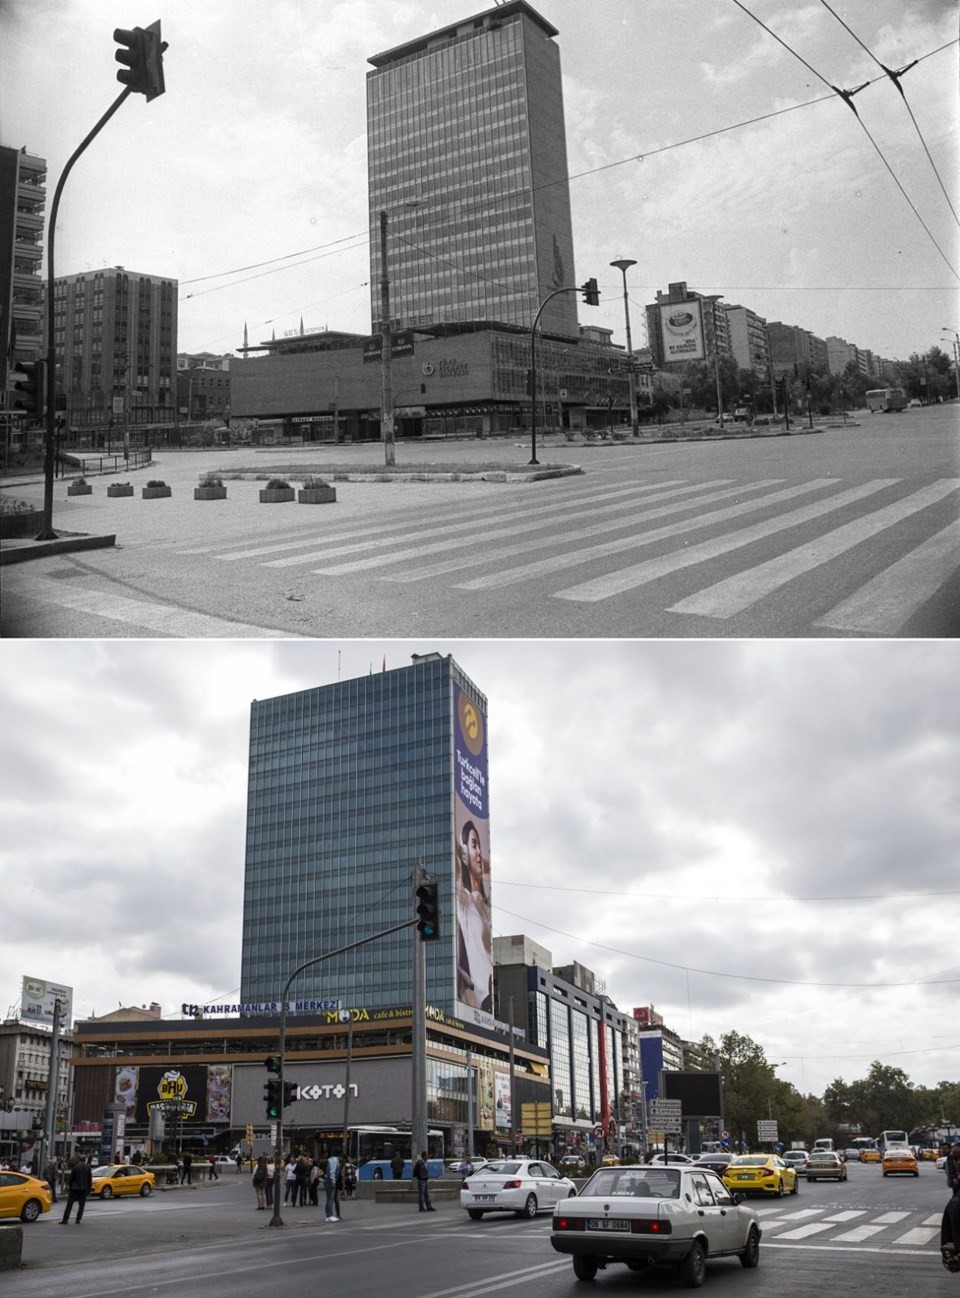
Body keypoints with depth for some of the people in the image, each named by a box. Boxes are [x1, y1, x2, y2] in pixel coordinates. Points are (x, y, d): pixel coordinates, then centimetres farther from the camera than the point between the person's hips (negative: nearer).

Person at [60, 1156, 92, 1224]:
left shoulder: (76, 1167, -7)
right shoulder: (88, 1167, -1)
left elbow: (71, 1177, -5)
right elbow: (90, 1179, 2)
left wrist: (69, 1186, 7)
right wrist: (89, 1189, 10)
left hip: (75, 1188, -2)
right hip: (84, 1189, 2)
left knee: (69, 1204, 3)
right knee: (81, 1205, 8)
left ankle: (65, 1219, 0)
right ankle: (78, 1220, 4)